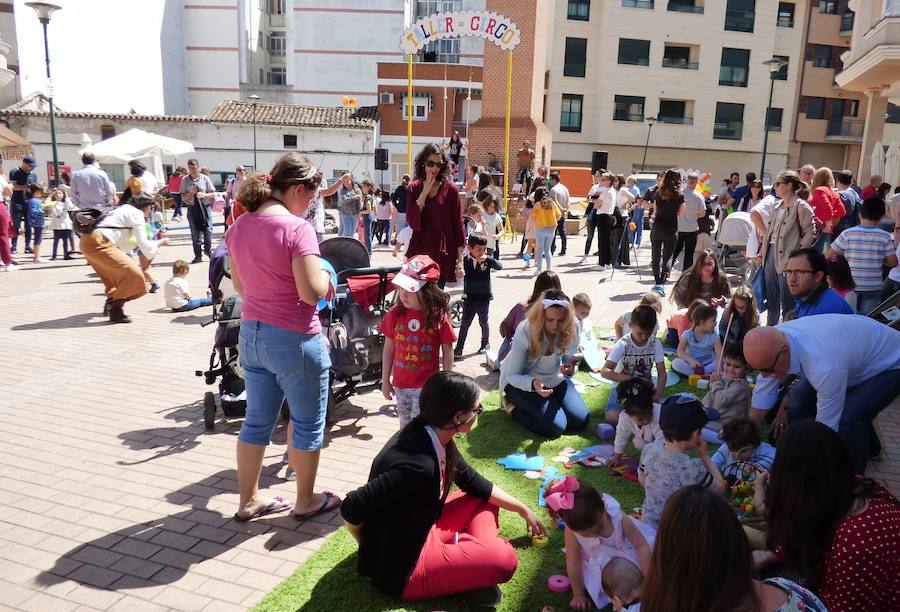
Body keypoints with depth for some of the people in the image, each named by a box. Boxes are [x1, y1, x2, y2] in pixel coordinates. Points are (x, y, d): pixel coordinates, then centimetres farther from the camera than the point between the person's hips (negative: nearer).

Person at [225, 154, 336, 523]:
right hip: (294, 340, -7)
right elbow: (312, 292, -23)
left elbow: (240, 286, 13)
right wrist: (326, 274, -4)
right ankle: (306, 502, 28)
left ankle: (248, 500, 32)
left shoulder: (239, 227, 4)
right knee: (307, 423, 12)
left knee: (257, 420, 19)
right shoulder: (297, 228, -20)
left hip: (251, 335, 7)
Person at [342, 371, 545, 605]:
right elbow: (351, 509, -30)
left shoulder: (435, 438, -6)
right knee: (503, 557, -26)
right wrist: (375, 549, -11)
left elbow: (474, 482, 10)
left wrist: (523, 509, 16)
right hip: (401, 567, -9)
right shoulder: (417, 464, -33)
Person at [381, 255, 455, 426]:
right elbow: (389, 348, 4)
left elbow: (447, 352, -5)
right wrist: (385, 380, 7)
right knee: (405, 424, 18)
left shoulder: (438, 316, -14)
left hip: (427, 384, -4)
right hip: (401, 383, 4)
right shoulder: (395, 314, -6)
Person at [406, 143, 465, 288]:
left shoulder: (450, 188, -2)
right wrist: (425, 192, -10)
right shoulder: (414, 188, 5)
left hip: (442, 254, -2)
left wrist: (460, 258, -3)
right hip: (419, 252, 2)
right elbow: (413, 223, -6)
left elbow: (458, 224, 0)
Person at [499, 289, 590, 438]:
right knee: (556, 427, -21)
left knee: (581, 420, -5)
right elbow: (512, 375, -22)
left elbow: (569, 363, -4)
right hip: (521, 381, -5)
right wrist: (533, 383, -43)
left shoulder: (570, 331, -18)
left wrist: (569, 370, -30)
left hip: (554, 379, 6)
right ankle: (515, 409, 5)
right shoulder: (525, 331, -29)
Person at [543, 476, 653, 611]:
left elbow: (642, 546, -26)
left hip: (624, 549, 0)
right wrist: (578, 594, -14)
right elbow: (573, 564, -24)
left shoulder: (618, 517, -38)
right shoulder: (571, 532, -36)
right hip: (597, 560, 0)